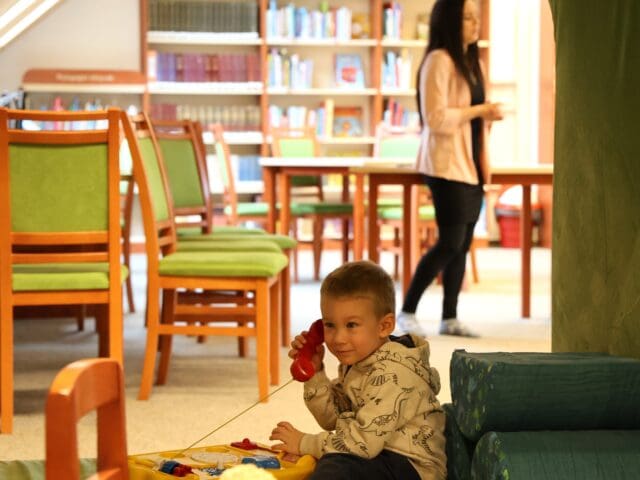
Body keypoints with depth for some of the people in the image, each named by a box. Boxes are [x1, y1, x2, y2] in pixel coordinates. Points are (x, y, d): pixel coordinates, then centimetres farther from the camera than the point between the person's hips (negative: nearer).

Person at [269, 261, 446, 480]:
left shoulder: (392, 373, -22)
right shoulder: (355, 361, 7)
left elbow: (364, 441, -25)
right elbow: (333, 419, 8)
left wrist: (304, 444, -16)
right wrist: (314, 373, -4)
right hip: (379, 455, 10)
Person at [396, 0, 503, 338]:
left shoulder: (472, 63, 16)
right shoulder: (439, 60, -12)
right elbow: (436, 118, -18)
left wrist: (487, 115, 7)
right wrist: (479, 111, -14)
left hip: (471, 164, 8)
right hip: (447, 165, -8)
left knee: (463, 244, 8)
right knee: (450, 244, -9)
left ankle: (449, 318, 15)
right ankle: (407, 313, 1)